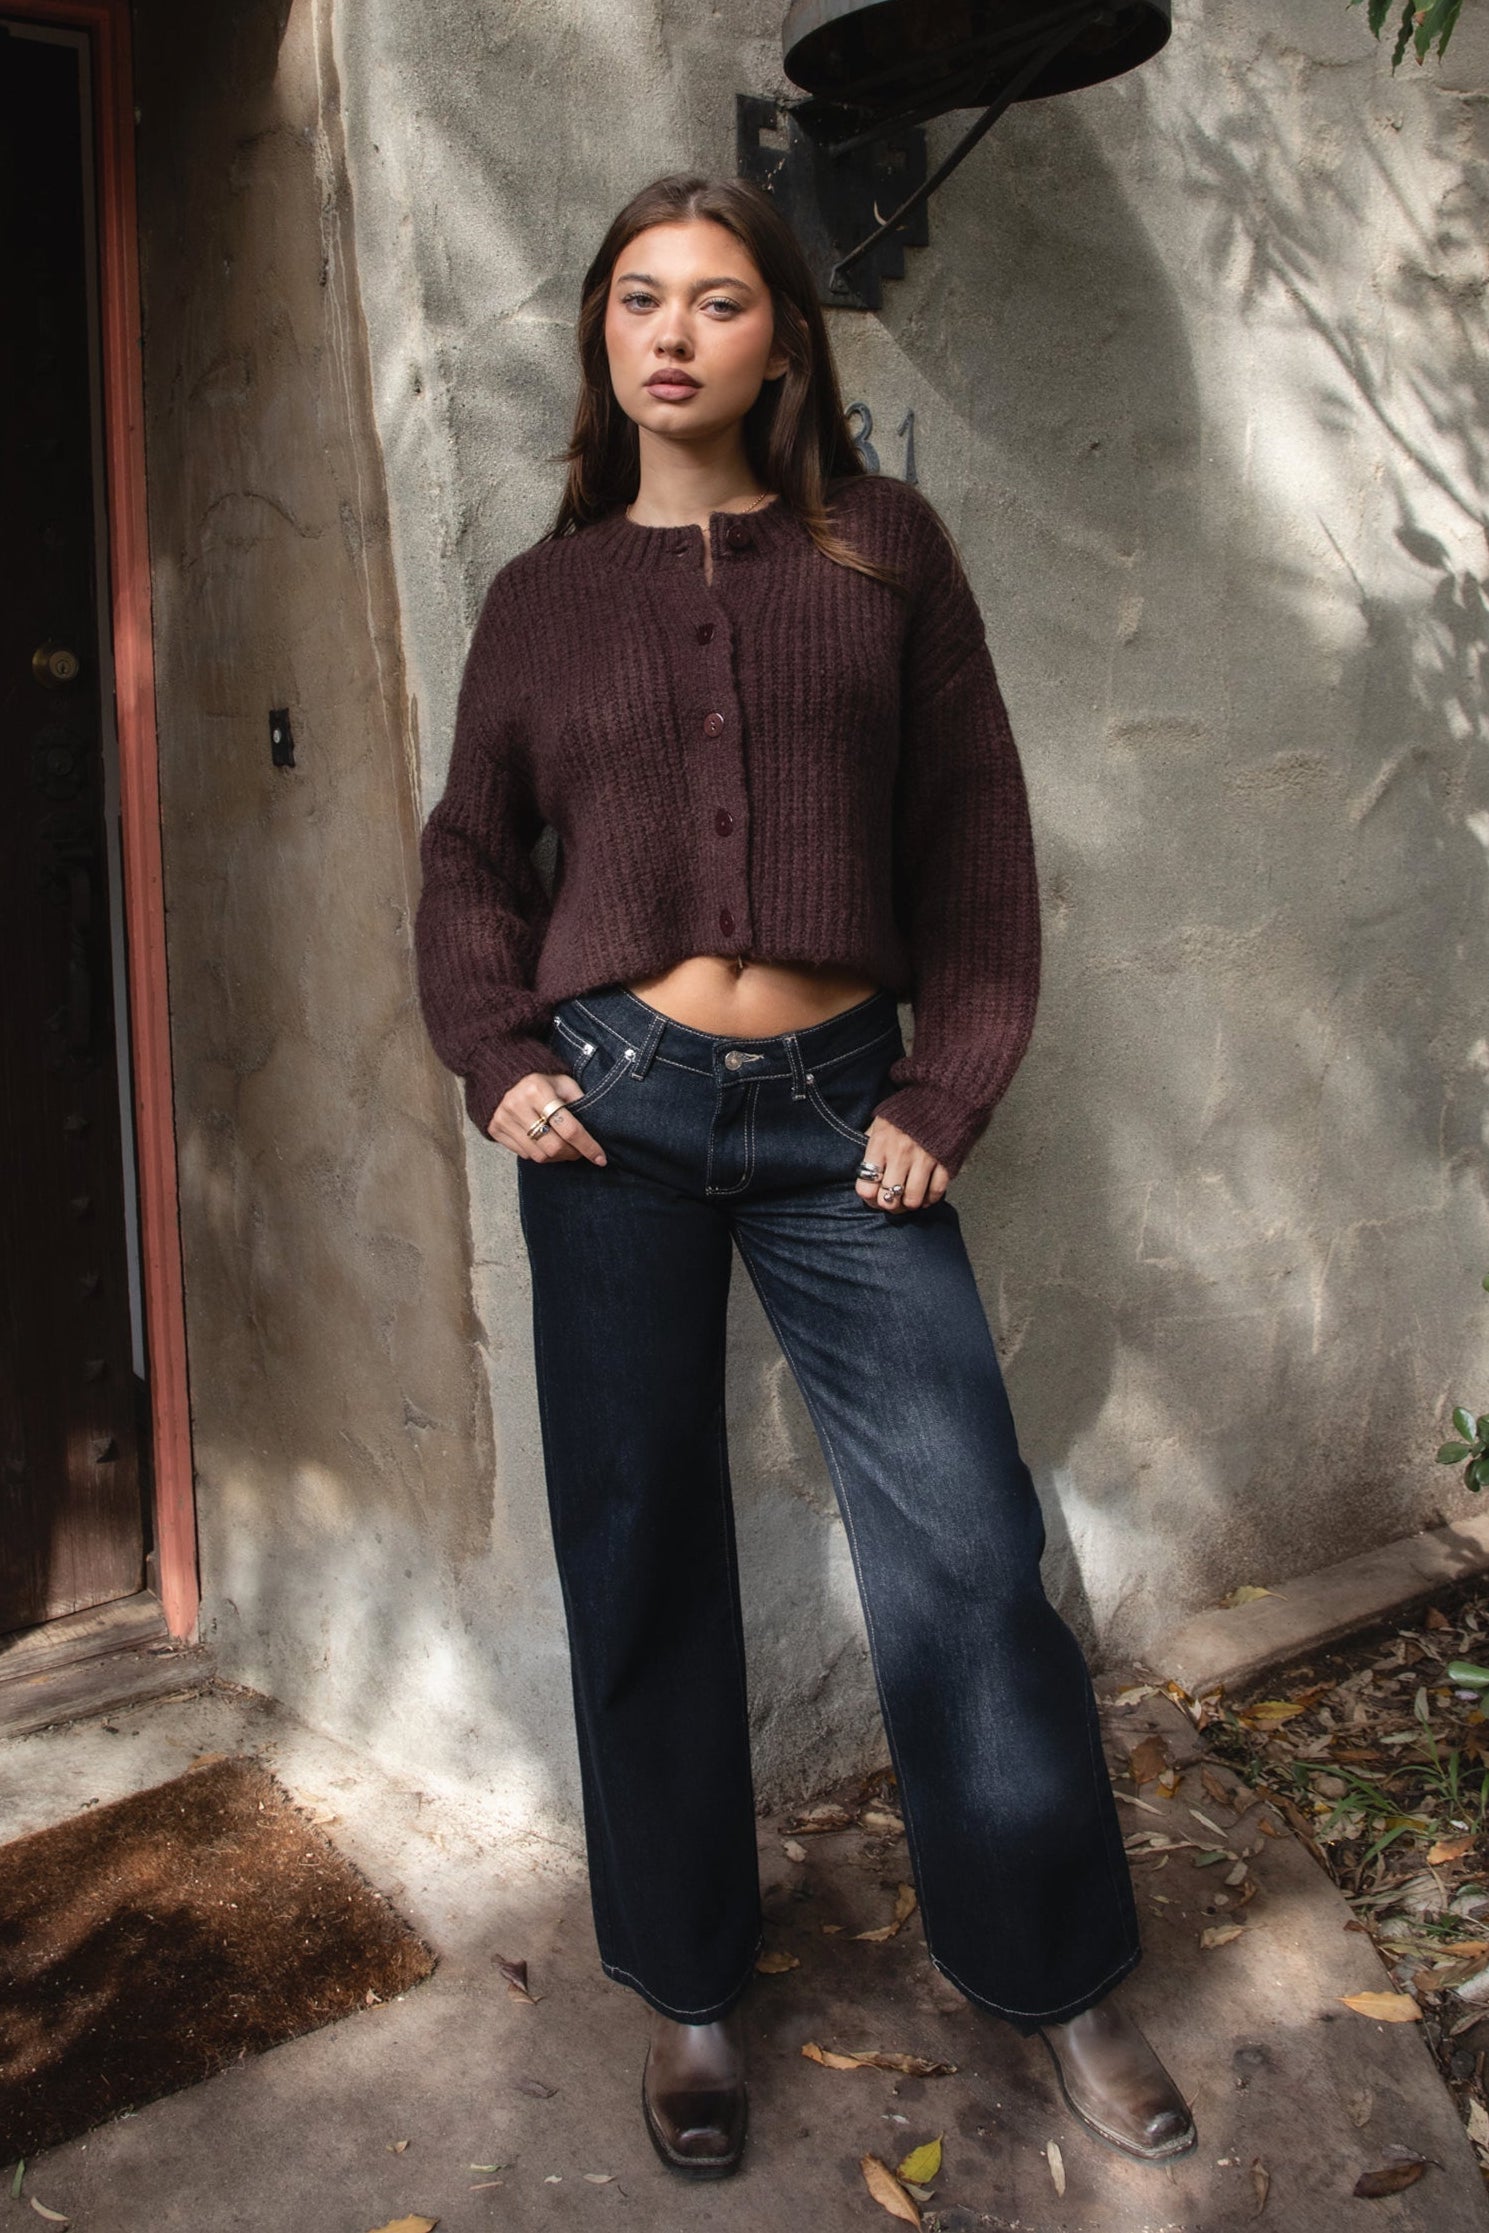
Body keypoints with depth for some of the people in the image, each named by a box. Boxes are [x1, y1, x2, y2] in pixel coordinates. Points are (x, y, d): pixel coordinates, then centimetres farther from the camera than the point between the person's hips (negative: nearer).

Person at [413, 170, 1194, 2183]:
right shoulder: (544, 594, 9)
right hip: (616, 1110, 1)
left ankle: (1060, 1978, 23)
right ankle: (690, 1993, 28)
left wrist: (945, 1095, -3)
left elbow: (973, 839, 5)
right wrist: (498, 1062, -2)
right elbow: (472, 858, 14)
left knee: (968, 1548, -1)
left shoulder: (885, 549, 6)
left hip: (837, 1108, 0)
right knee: (641, 1560, 8)